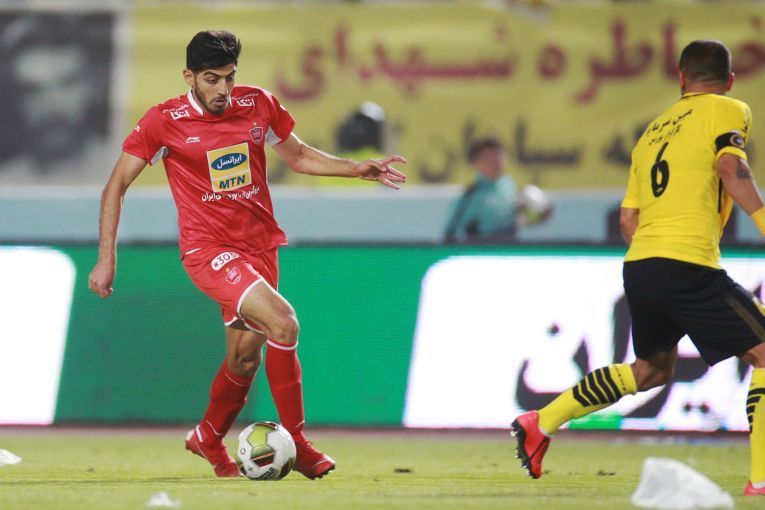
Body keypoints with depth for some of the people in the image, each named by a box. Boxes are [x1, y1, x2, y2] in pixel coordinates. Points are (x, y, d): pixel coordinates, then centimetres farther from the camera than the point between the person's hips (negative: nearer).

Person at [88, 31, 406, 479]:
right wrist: (107, 257, -8)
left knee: (246, 356, 12)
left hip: (259, 246, 5)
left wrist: (358, 169, 5)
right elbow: (117, 185, -2)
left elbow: (298, 155, 17)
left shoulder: (259, 105, 1)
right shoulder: (164, 122, -9)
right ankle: (297, 442, -14)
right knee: (283, 322, -24)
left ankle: (209, 440, 39)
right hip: (207, 249, -5)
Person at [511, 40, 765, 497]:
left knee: (653, 369, 27)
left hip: (639, 266, 8)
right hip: (689, 265, -8)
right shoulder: (728, 111, 4)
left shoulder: (655, 130, 24)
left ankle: (541, 424, 25)